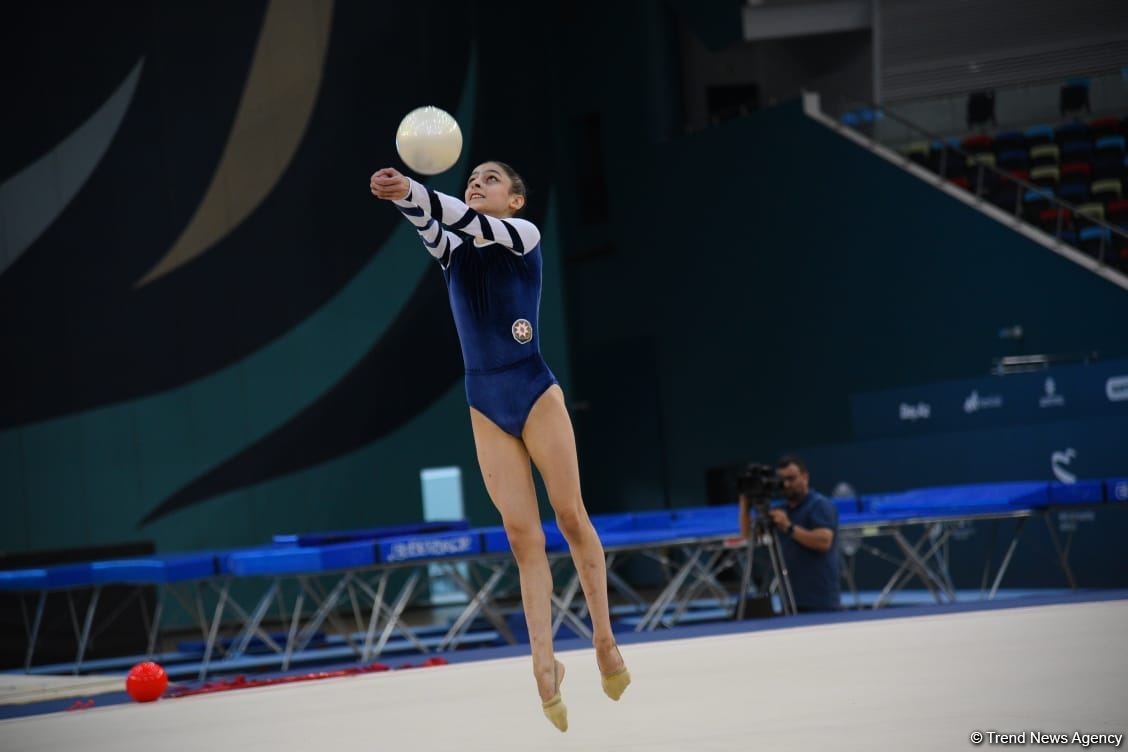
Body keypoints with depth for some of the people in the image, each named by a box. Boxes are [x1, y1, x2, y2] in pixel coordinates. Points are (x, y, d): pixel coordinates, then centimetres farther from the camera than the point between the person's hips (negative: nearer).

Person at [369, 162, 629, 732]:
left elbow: (474, 224, -20)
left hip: (535, 393, -3)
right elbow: (431, 225, -13)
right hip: (485, 403, 3)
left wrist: (415, 189, -37)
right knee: (522, 537, -2)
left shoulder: (524, 235, 1)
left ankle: (604, 638, 13)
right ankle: (544, 667, -7)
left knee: (571, 518, -1)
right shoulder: (452, 252, 10)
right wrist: (406, 198, -38)